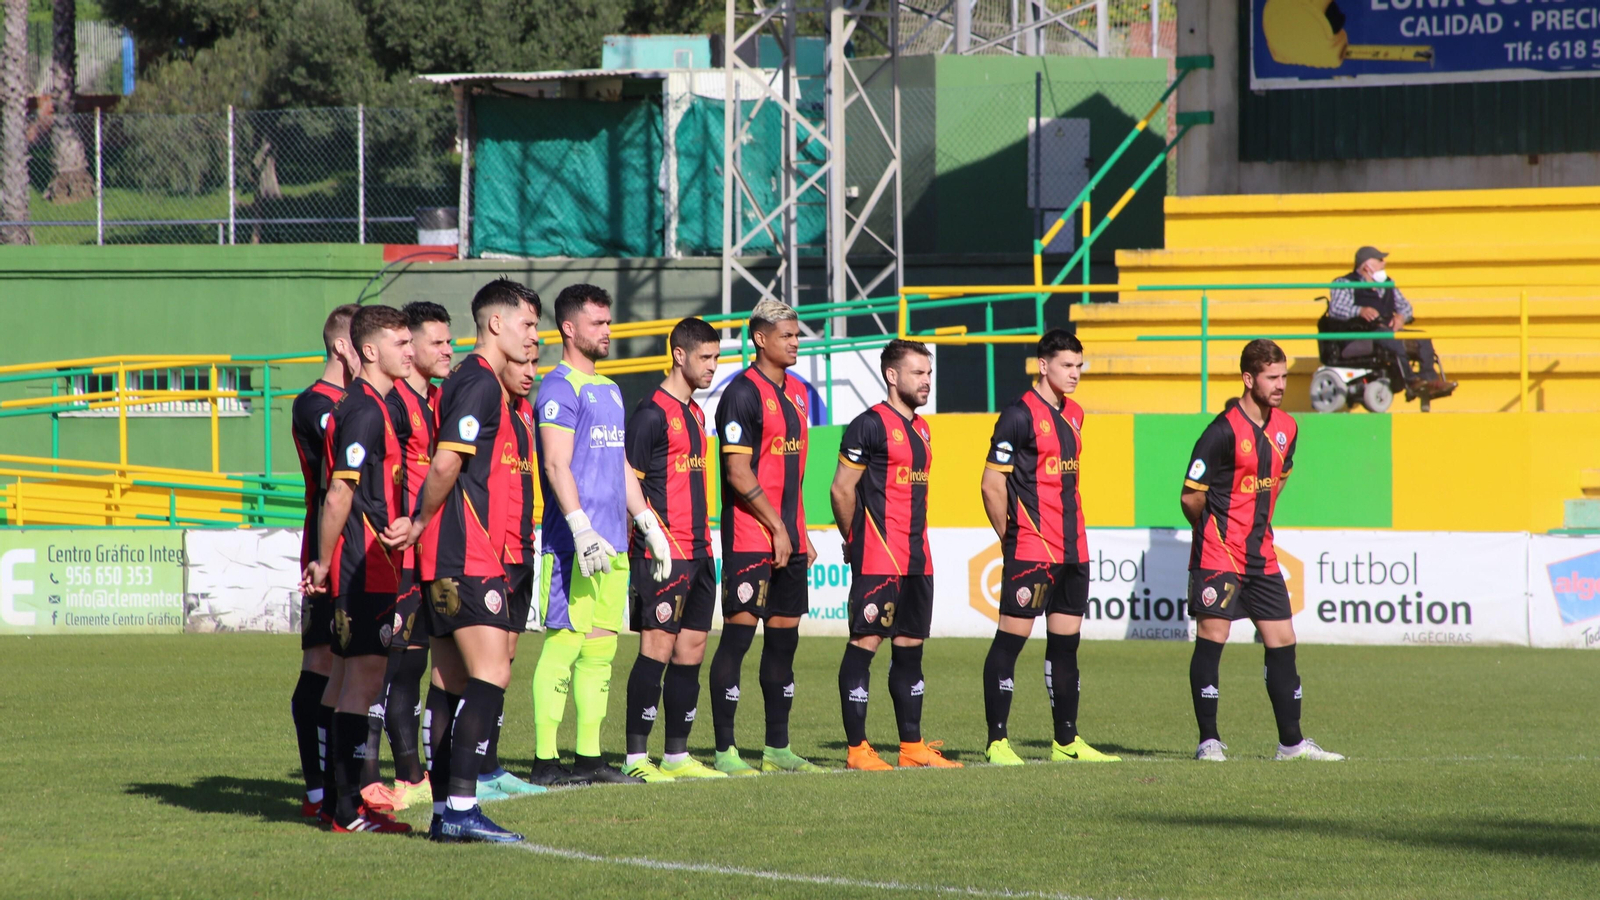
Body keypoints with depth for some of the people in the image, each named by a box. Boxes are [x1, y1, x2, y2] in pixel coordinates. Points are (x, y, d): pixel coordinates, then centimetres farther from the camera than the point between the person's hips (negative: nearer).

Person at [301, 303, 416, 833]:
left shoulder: (377, 405, 17)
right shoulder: (366, 410, -15)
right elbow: (339, 496, -18)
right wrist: (325, 564, -14)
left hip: (364, 566, 10)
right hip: (364, 568, -10)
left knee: (348, 683, 12)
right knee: (363, 684, -8)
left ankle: (341, 803, 17)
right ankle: (348, 810, -8)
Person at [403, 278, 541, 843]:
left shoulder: (468, 381, 20)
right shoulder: (480, 383, -11)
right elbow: (446, 463, -19)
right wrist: (423, 524, -8)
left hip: (445, 561, 10)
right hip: (468, 557, -10)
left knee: (454, 684, 9)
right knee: (491, 675, -13)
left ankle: (445, 811, 10)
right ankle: (461, 807, -17)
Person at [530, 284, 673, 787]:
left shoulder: (609, 390, 20)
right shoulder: (560, 387, -8)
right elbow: (557, 465, -16)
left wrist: (649, 524, 21)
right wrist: (582, 528, -24)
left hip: (611, 543, 9)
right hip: (574, 543, -9)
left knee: (602, 648, 9)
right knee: (564, 643, -8)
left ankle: (589, 758, 12)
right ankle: (546, 761, -7)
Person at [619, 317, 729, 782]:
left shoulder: (695, 413, 18)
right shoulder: (653, 413, -10)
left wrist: (704, 543, 19)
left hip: (698, 551, 9)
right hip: (665, 552, -9)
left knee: (691, 649, 9)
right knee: (658, 647, -10)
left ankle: (677, 755, 14)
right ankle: (636, 757, -8)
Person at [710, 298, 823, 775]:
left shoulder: (796, 391, 16)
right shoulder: (743, 393, -11)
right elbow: (738, 473, -15)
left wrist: (799, 531, 18)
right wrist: (777, 528, -12)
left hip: (788, 536, 8)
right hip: (750, 537, -8)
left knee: (784, 636, 10)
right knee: (738, 634, -7)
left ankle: (778, 748, 16)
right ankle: (725, 750, -6)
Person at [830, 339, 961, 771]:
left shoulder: (920, 429, 17)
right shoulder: (870, 425, -9)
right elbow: (842, 489, -9)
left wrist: (917, 542, 17)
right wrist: (855, 541, 0)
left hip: (917, 558, 9)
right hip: (878, 559, -8)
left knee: (910, 646, 11)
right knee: (865, 642, -6)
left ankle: (912, 745, 15)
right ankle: (857, 748, -5)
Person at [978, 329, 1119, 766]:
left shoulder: (1072, 415, 15)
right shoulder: (1019, 415, -10)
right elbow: (992, 484, -10)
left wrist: (1071, 532, 16)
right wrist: (1010, 538, -5)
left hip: (1073, 550, 8)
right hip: (1031, 550, -8)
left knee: (1065, 642, 11)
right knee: (1011, 639, -6)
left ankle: (1066, 741, 17)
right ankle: (997, 742, -5)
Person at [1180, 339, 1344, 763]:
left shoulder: (1285, 429, 7)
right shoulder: (1224, 431, -16)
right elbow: (1191, 495, -10)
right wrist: (1214, 532, 5)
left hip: (1261, 556, 7)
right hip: (1219, 556, -7)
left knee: (1282, 641, 7)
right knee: (1211, 640, -5)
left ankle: (1292, 741, 13)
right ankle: (1209, 740, 1)